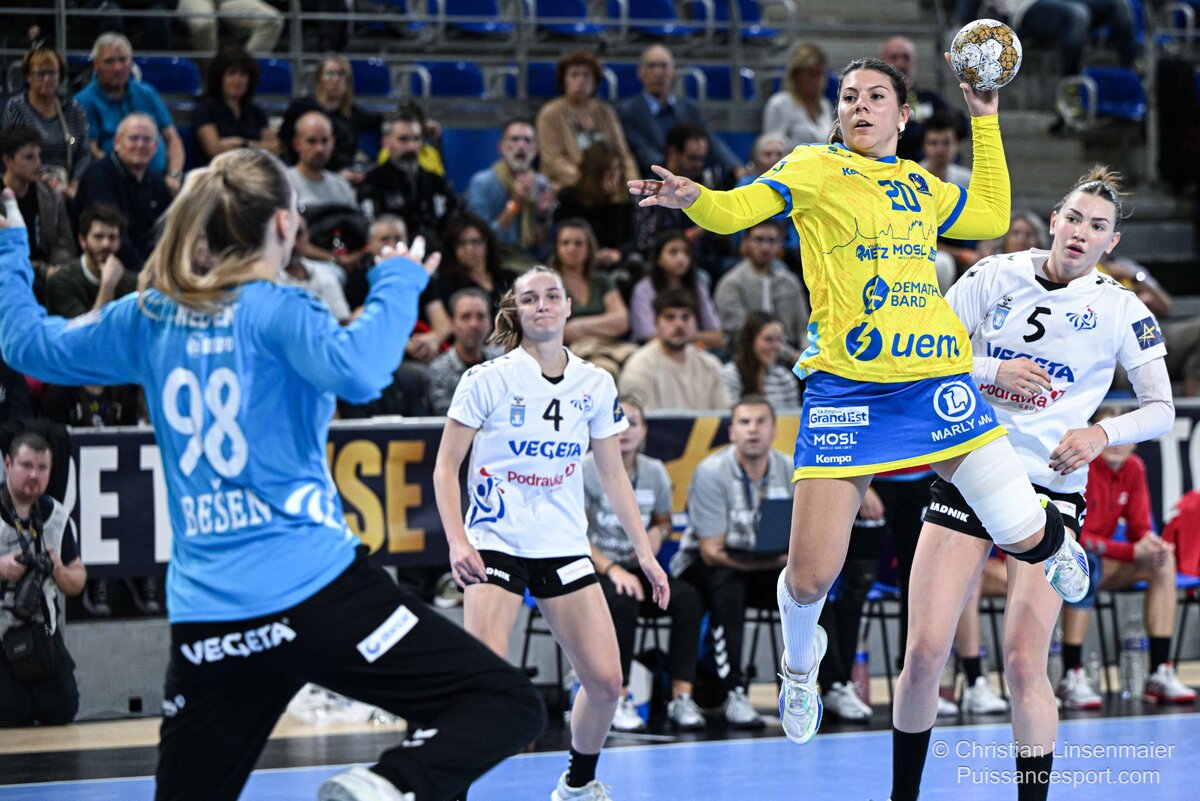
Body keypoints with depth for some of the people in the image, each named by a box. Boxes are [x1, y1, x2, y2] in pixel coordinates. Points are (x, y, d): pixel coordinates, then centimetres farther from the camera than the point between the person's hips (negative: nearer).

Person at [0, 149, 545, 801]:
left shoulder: (148, 317, 11)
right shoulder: (276, 312, -6)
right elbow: (356, 370, -26)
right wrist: (397, 283, -11)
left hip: (203, 622, 6)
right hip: (314, 590, -6)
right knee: (508, 705, -7)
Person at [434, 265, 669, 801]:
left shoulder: (595, 385, 6)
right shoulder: (488, 379, -6)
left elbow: (613, 476, 14)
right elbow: (446, 466, -3)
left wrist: (644, 551, 10)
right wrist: (457, 541, -16)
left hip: (564, 546, 4)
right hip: (496, 545, -4)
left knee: (606, 680, -4)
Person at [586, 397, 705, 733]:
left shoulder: (655, 472, 8)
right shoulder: (585, 471, -8)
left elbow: (664, 521, 23)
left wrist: (658, 533, -4)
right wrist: (612, 570, -25)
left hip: (635, 569, 5)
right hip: (590, 571, -5)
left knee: (687, 597, -22)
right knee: (622, 600, -37)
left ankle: (681, 697, -21)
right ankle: (618, 702, -28)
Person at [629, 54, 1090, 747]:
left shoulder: (921, 185, 17)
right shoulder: (816, 168, 5)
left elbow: (993, 217, 32)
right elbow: (734, 209, -6)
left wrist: (986, 123, 27)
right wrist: (691, 196, -29)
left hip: (937, 379, 3)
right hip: (845, 386, -3)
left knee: (1024, 538, -3)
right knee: (811, 576, -8)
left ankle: (1055, 539, 37)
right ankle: (800, 665, 27)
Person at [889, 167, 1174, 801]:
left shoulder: (1121, 310, 0)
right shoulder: (995, 276, 2)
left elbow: (1162, 409, 1)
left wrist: (1101, 433, -17)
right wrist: (993, 372, -13)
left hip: (1052, 486, -1)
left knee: (1024, 663, -10)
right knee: (924, 652, -5)